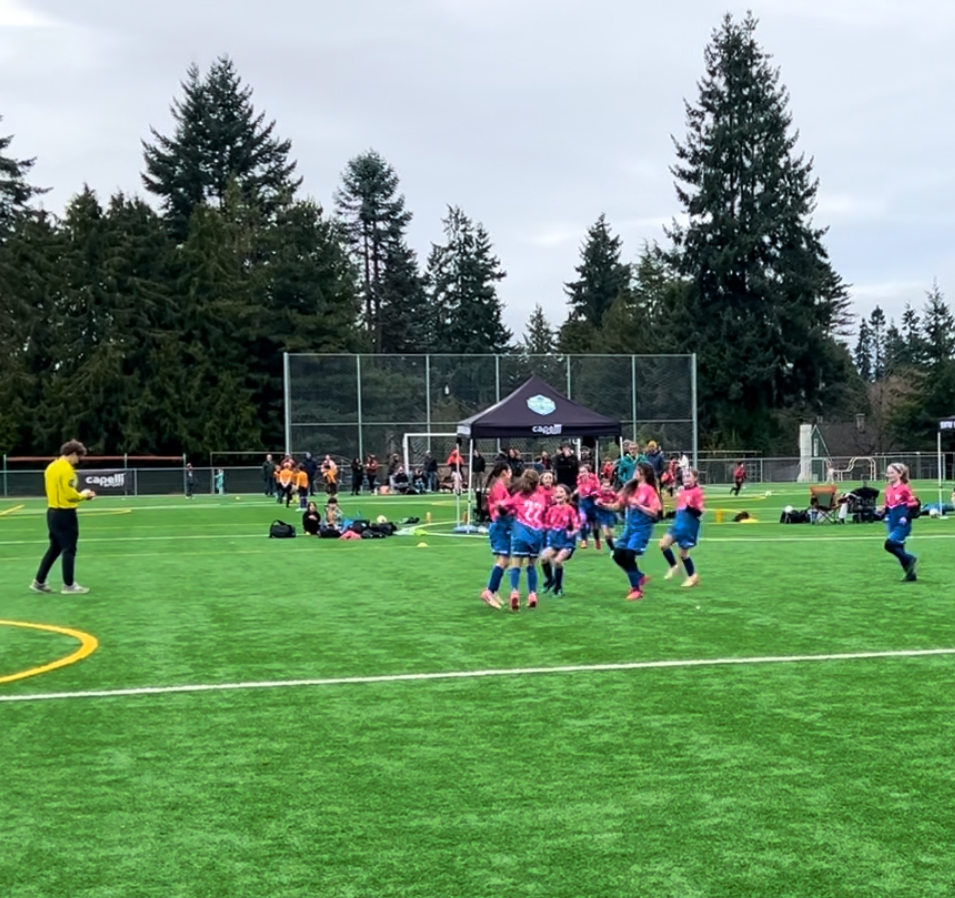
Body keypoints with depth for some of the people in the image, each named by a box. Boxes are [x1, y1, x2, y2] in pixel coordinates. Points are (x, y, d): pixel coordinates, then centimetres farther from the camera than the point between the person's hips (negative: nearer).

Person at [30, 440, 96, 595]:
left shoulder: (51, 467, 11)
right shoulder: (66, 468, -16)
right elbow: (69, 494, -21)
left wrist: (79, 495, 10)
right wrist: (83, 495, -3)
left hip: (52, 512, 9)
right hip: (65, 514, -9)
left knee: (54, 548, 16)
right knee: (69, 549, 0)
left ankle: (39, 582, 18)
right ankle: (69, 585, 5)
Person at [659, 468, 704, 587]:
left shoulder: (697, 491, -13)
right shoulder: (682, 491, 8)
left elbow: (699, 512, -19)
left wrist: (690, 507, -34)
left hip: (689, 527, -7)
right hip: (678, 524, 7)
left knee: (683, 553, 1)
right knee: (663, 544, -5)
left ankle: (693, 576, 20)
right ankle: (674, 566, 15)